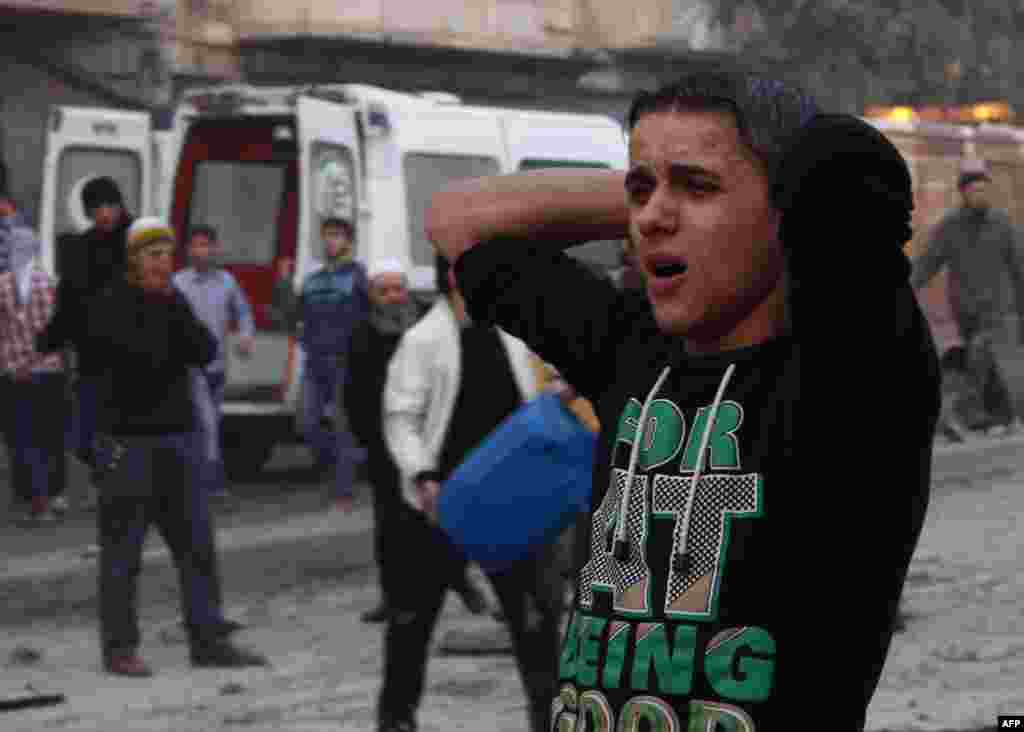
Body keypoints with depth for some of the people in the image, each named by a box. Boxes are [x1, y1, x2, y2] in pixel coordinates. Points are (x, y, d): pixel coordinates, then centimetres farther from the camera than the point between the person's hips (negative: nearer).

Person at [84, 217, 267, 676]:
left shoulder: (173, 302, 11)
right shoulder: (110, 306, -6)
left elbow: (206, 352, -1)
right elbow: (140, 358, -18)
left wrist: (175, 306, -11)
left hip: (177, 436, 6)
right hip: (127, 439, -6)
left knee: (197, 542, 6)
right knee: (122, 551, -1)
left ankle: (208, 639, 11)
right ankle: (119, 647, 6)